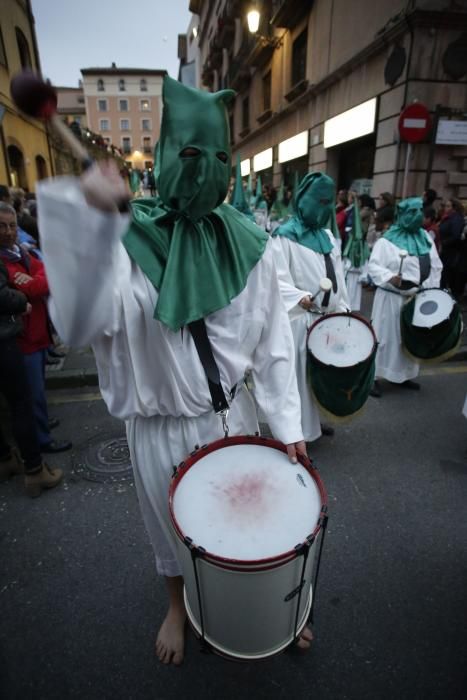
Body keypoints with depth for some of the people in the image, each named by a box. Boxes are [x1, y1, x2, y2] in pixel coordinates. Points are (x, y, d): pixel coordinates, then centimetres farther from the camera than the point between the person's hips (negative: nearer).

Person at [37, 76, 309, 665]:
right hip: (159, 425, -1)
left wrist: (287, 423, -4)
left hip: (232, 415, 2)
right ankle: (177, 607, 57)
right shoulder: (128, 242, -14)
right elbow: (80, 326, -30)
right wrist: (91, 223, -42)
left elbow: (272, 340, -4)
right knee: (172, 528, 24)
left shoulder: (248, 245, -7)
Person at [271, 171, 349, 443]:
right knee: (298, 373, 0)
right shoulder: (285, 236, -8)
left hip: (327, 317, 7)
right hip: (298, 318, -7)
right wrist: (300, 297, -34)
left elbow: (339, 278, 17)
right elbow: (279, 279, -18)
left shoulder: (328, 236, 15)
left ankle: (314, 420, 33)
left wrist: (343, 310, 12)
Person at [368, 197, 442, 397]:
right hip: (392, 298, -7)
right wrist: (390, 278, -32)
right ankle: (375, 377, 5)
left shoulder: (426, 239, 12)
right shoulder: (387, 240, -8)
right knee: (385, 336, -3)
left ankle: (404, 375, 28)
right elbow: (373, 266, -17)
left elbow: (436, 267, 15)